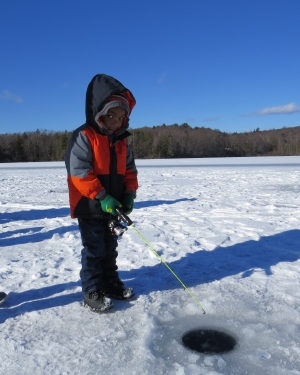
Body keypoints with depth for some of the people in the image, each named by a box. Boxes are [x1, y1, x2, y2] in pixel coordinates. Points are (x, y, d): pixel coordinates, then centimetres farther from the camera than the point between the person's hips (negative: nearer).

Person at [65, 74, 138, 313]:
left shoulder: (121, 140, 8)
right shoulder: (84, 137, -14)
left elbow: (130, 170, 11)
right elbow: (79, 172, -21)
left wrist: (129, 194, -4)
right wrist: (102, 197, -24)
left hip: (114, 207, 7)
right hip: (90, 207, -7)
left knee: (110, 247, 17)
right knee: (94, 249, 1)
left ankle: (111, 283, 32)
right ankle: (92, 292, 15)